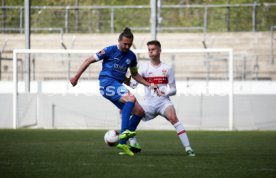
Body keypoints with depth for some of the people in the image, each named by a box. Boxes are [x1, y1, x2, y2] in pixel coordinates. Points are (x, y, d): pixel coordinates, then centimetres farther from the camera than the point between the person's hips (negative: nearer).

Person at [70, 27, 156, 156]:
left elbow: (134, 74, 29)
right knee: (131, 98, -31)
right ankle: (124, 132, -42)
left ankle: (123, 144, 0)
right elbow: (89, 60, 0)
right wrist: (76, 77, -5)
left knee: (139, 112, -1)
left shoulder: (131, 56, 13)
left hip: (118, 85, 8)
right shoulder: (110, 51, -4)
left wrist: (149, 85, 16)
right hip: (107, 82, -8)